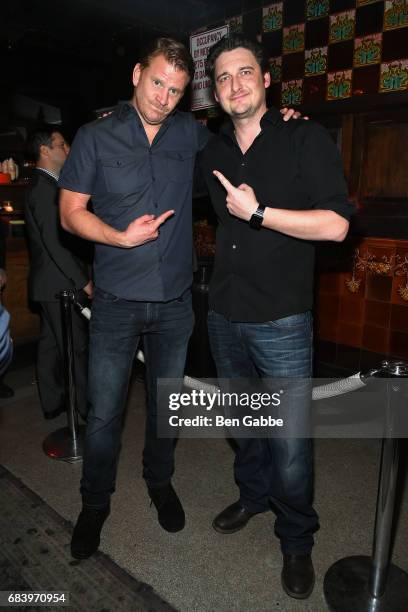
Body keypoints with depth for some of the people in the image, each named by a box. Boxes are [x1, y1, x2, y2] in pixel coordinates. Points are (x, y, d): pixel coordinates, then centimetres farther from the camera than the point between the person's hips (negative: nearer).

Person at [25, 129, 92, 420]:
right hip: (59, 283, -10)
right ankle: (89, 405, 11)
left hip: (50, 283, 10)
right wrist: (83, 280, -18)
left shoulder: (43, 185, 16)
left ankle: (53, 402, 25)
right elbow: (54, 242, -22)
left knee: (51, 343, 14)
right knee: (77, 346, -1)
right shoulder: (45, 187, -16)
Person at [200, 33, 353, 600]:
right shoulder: (212, 155, 11)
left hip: (281, 319, -5)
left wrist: (257, 213, -16)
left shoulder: (306, 139, -5)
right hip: (225, 315, 6)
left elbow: (336, 224, -15)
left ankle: (296, 539, 24)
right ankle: (253, 495, 44)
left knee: (289, 438, 0)